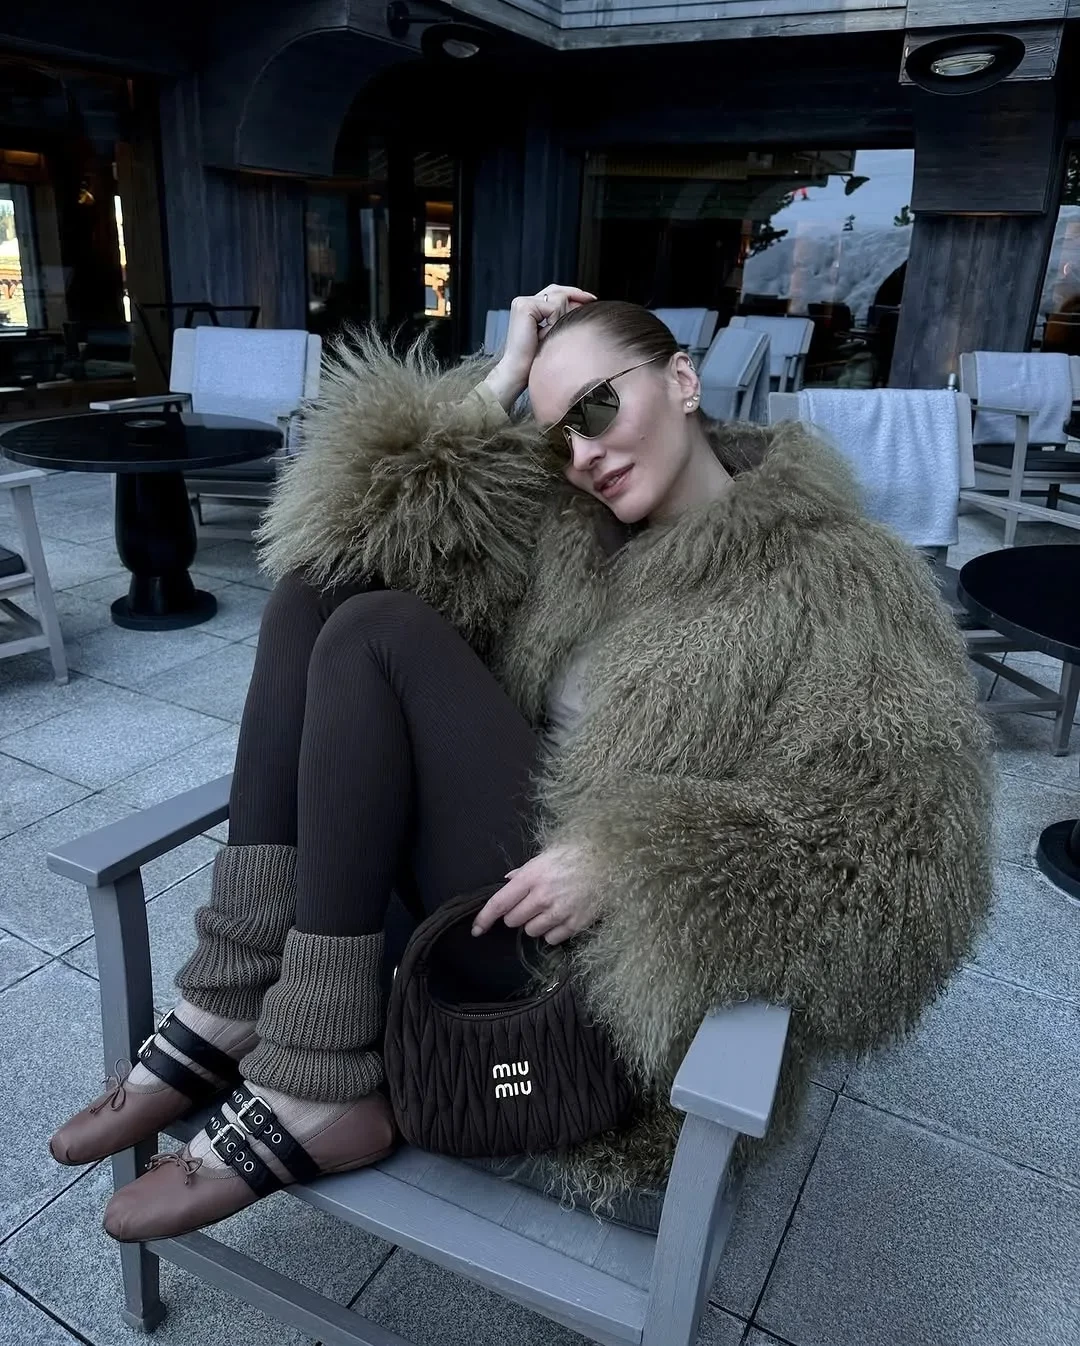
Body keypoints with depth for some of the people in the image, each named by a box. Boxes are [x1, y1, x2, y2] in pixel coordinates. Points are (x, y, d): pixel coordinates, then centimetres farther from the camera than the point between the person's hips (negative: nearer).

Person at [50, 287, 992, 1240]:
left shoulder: (837, 577, -6)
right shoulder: (570, 528, 10)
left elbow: (906, 853, -18)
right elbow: (365, 521, 3)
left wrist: (631, 860, -25)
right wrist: (500, 382, -2)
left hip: (621, 947, -6)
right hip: (522, 880, 7)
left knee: (378, 635, -18)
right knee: (321, 584, -5)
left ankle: (317, 1093, -13)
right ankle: (237, 1006, -9)